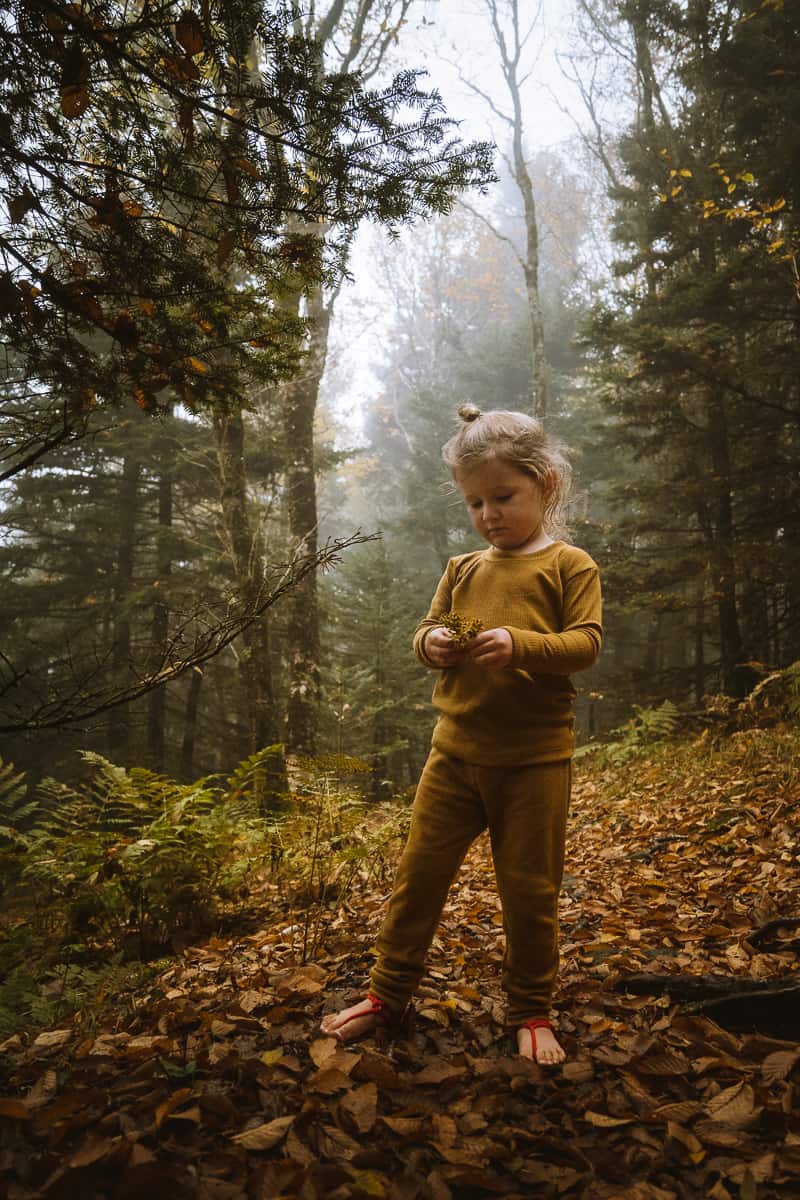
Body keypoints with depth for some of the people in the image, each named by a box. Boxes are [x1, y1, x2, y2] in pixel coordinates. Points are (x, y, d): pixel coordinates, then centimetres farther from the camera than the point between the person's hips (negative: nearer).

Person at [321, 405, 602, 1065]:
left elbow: (585, 643, -11)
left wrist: (519, 644, -27)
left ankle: (532, 1012, 29)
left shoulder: (569, 565, -2)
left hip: (534, 758, -4)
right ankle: (389, 992, 29)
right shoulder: (461, 570, 11)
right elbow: (424, 630, 13)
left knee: (530, 888, 8)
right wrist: (433, 643, -11)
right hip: (456, 750, 4)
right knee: (419, 872, 10)